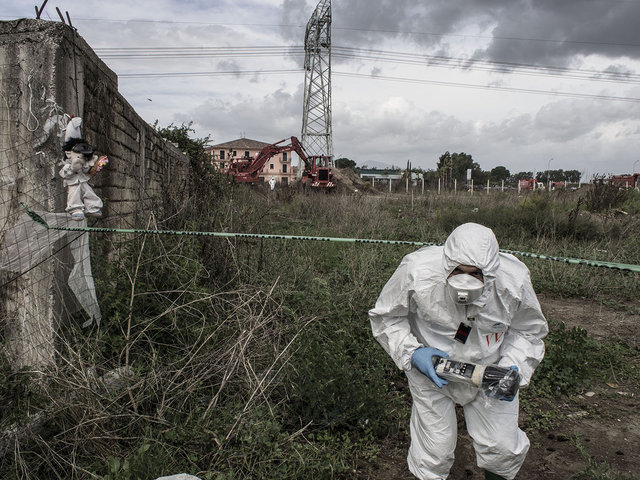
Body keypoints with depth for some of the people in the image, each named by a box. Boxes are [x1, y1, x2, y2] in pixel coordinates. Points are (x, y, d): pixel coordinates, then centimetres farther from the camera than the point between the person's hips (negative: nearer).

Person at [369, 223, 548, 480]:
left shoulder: (514, 281, -24)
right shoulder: (417, 271, -30)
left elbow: (528, 331, -3)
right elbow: (385, 316, -12)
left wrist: (514, 369, -19)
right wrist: (412, 353, -26)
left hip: (489, 370, 2)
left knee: (504, 448, 3)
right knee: (434, 450, 4)